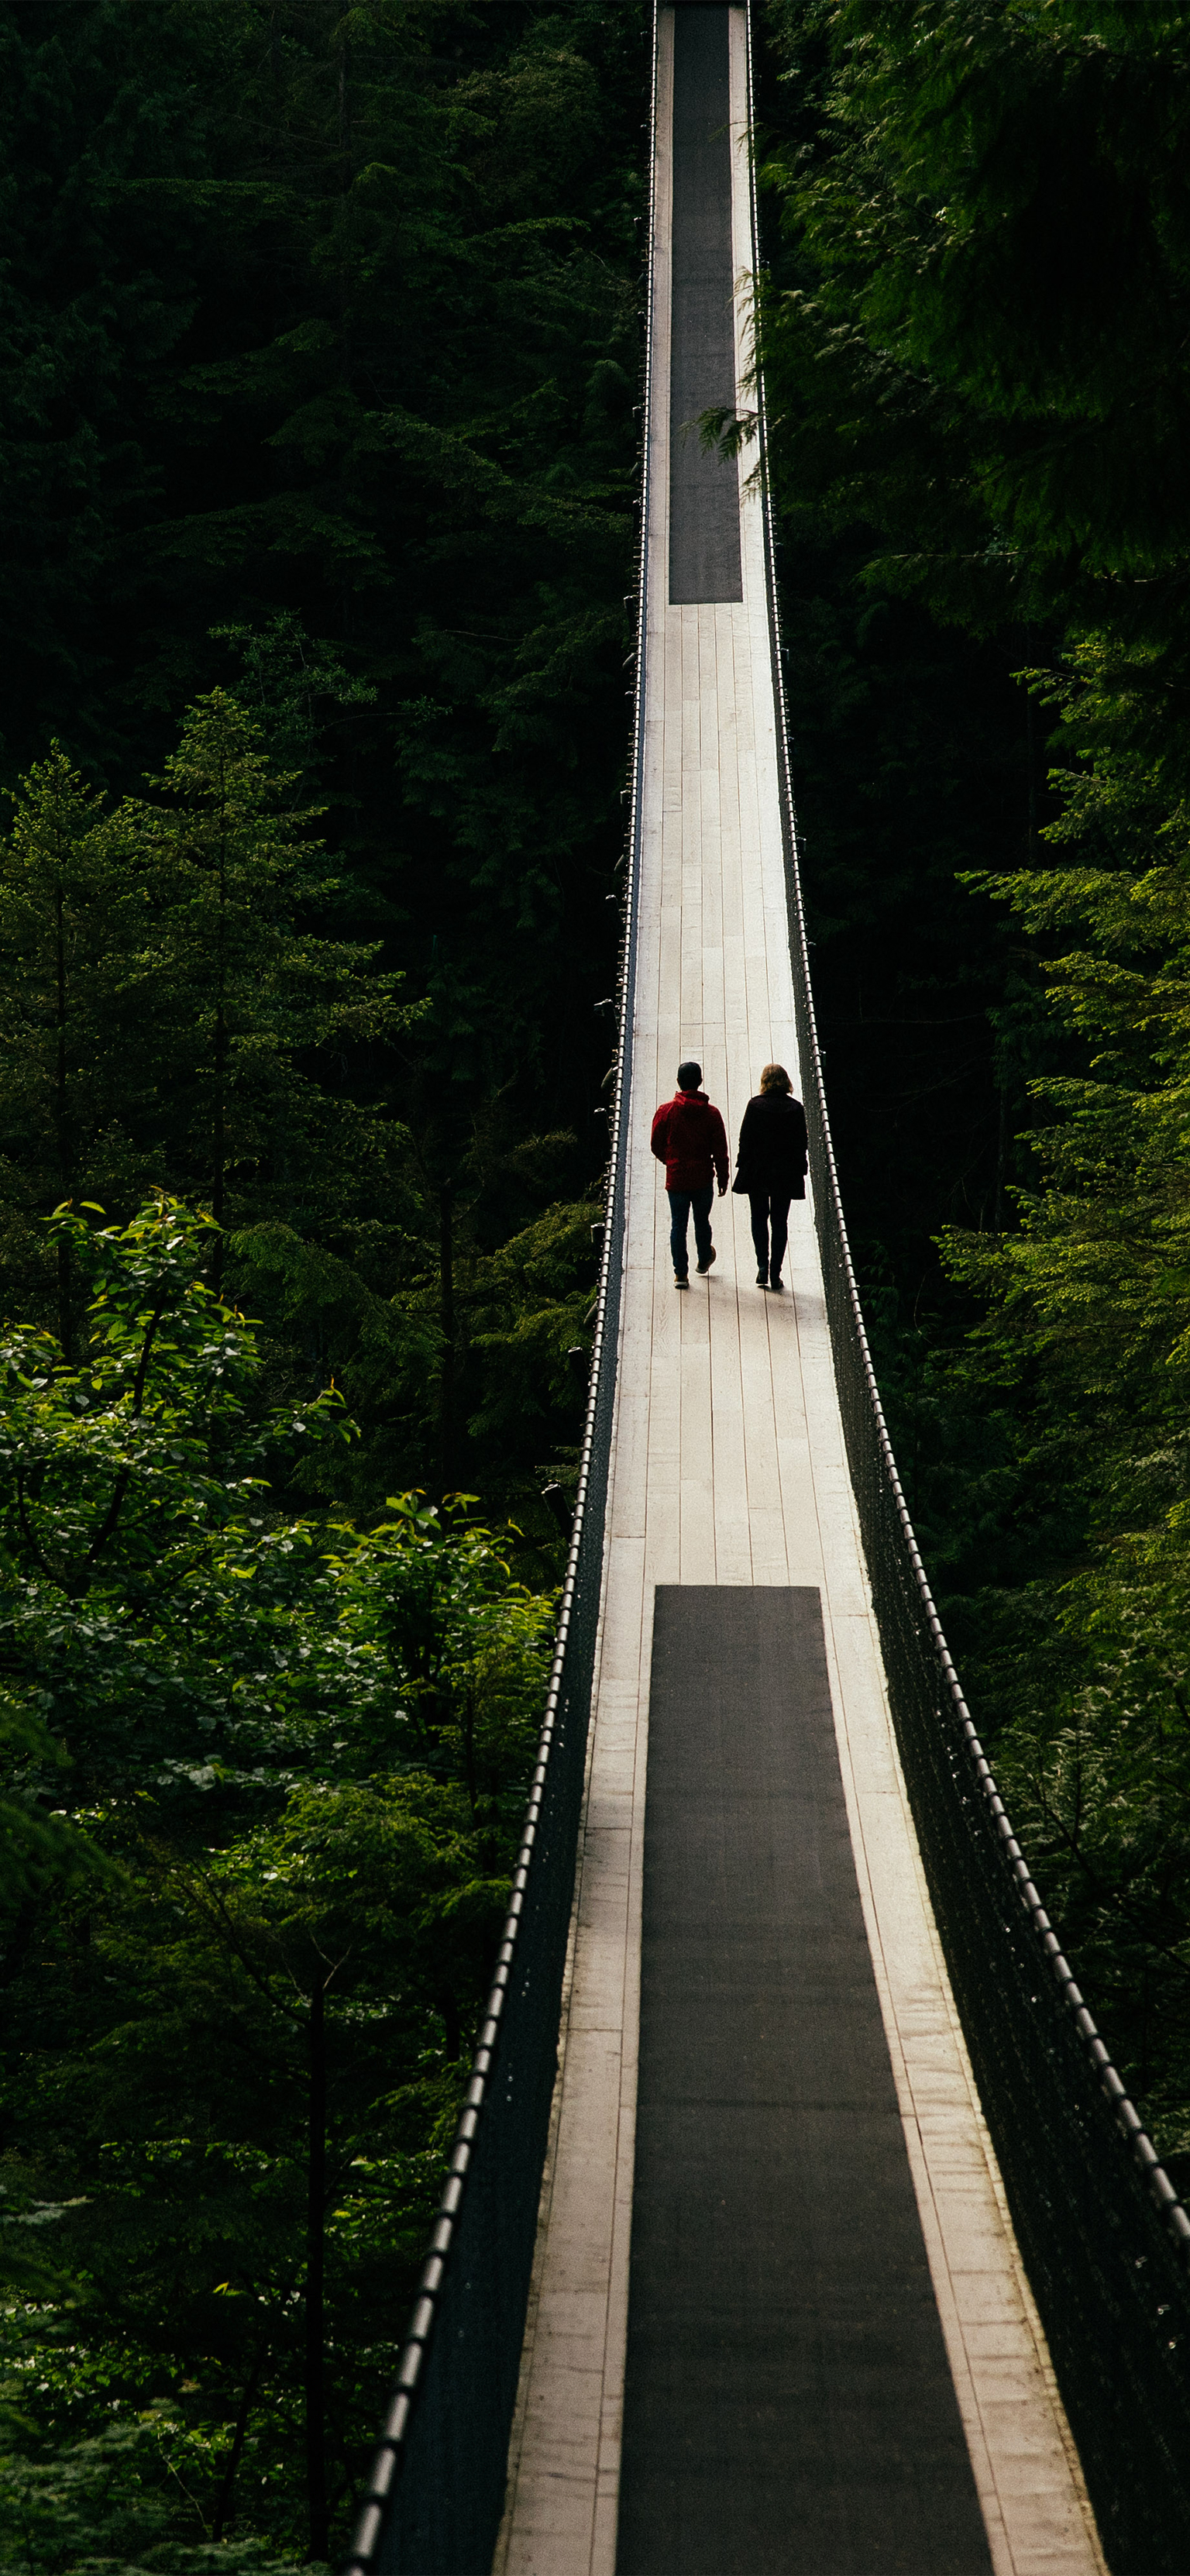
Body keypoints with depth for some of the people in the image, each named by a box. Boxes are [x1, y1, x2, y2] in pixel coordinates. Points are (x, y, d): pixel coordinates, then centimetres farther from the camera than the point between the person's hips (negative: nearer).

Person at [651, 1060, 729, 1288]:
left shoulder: (666, 1111, -7)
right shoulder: (711, 1113, -5)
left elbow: (656, 1145, 0)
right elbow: (720, 1151, -3)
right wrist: (723, 1178, 8)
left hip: (676, 1178, -1)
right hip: (703, 1179, 1)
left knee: (678, 1225, 4)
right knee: (702, 1221, 19)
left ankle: (681, 1273, 1)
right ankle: (704, 1260, 39)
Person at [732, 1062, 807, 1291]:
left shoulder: (755, 1106, -9)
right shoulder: (796, 1109, -4)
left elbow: (745, 1140, -7)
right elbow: (801, 1144, 0)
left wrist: (742, 1168, 1)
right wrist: (800, 1173, 8)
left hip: (757, 1172, -1)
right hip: (785, 1175, 1)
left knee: (759, 1219, 13)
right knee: (780, 1222, 9)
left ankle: (763, 1266, -3)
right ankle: (775, 1273, 7)